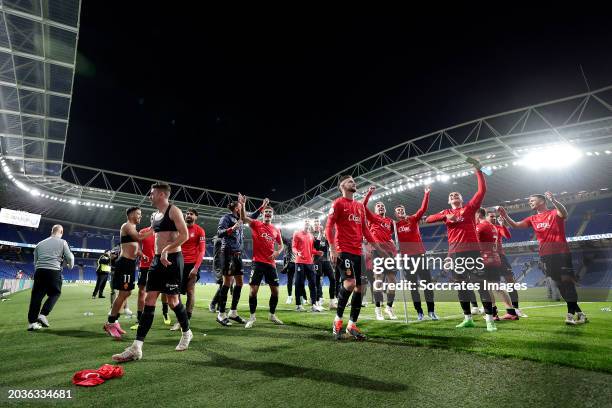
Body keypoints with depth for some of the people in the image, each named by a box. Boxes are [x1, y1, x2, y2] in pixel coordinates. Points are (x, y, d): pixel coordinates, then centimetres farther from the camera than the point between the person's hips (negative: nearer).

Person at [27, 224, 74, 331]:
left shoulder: (40, 243, 17)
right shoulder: (62, 242, 4)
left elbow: (35, 261, 18)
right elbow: (69, 257, 2)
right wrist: (70, 266, 22)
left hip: (39, 270, 4)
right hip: (54, 271, -4)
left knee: (36, 295, 8)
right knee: (55, 293, 12)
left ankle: (31, 322, 9)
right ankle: (43, 314, -2)